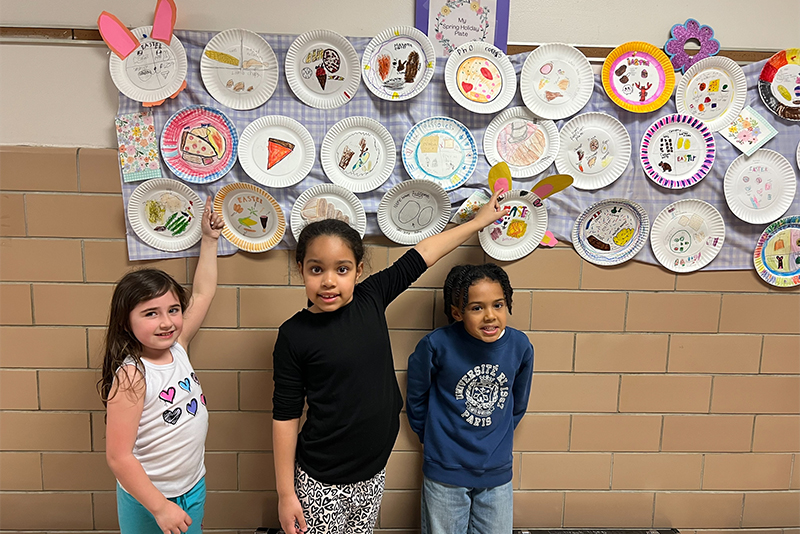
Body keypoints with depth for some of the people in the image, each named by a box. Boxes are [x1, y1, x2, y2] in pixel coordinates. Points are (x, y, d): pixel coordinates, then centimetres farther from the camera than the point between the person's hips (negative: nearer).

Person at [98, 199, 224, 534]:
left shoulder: (177, 348, -5)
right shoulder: (131, 375, -24)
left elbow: (203, 294, 5)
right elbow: (118, 457, -23)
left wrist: (209, 239, 7)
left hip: (193, 488, 6)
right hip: (148, 500, -6)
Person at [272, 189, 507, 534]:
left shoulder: (370, 298, -6)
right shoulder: (294, 335, -15)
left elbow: (421, 255, 3)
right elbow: (285, 416, -9)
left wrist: (479, 221, 12)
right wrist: (285, 493, -6)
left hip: (373, 473, 4)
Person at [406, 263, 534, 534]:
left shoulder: (520, 346, -11)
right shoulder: (437, 345, -20)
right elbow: (416, 397, -2)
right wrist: (433, 438, 6)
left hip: (497, 471, 3)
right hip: (445, 471, -2)